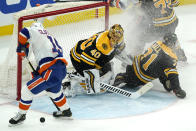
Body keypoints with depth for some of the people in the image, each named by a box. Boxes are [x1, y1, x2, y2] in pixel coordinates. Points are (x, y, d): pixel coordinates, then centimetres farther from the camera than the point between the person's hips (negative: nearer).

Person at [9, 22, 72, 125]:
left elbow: (25, 32, -15)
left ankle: (21, 114, 12)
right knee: (53, 91, 37)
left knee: (28, 90, 0)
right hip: (62, 69, 9)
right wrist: (38, 72, 27)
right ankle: (66, 111, 52)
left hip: (52, 71, -9)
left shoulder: (37, 32, 4)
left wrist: (22, 48, 1)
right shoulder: (50, 38, 29)